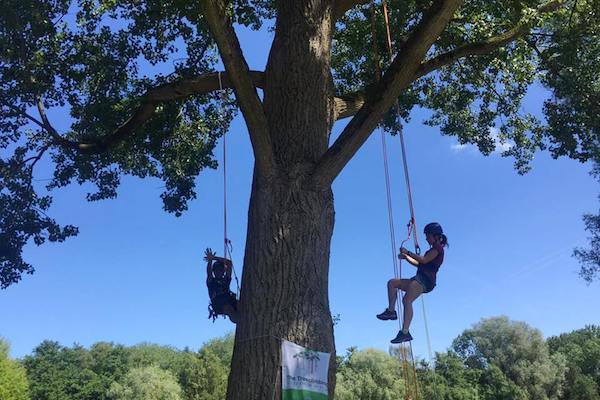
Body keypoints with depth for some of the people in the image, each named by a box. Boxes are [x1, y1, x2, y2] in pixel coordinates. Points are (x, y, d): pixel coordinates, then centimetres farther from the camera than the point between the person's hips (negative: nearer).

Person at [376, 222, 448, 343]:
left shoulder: (438, 248, -1)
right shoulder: (434, 250, 28)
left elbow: (424, 260, -15)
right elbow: (419, 264, 28)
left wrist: (408, 253, -9)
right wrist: (406, 257, 18)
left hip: (425, 279, -10)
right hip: (419, 279, 10)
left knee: (407, 300, -26)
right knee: (392, 283, 7)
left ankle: (405, 332, -31)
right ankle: (391, 311, -3)